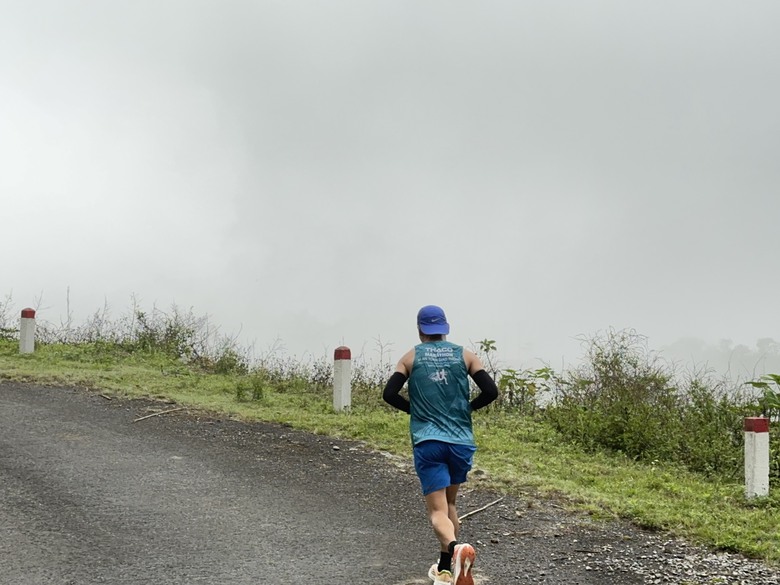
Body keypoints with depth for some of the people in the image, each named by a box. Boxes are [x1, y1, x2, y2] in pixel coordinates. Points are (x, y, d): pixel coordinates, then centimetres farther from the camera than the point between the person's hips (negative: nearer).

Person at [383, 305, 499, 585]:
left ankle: (455, 548, -36)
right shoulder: (464, 355, 5)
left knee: (437, 511, -6)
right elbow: (490, 391, -3)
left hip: (427, 443, -2)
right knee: (449, 503, 22)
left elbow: (389, 394, -5)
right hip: (461, 441, 2)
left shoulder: (411, 357, 3)